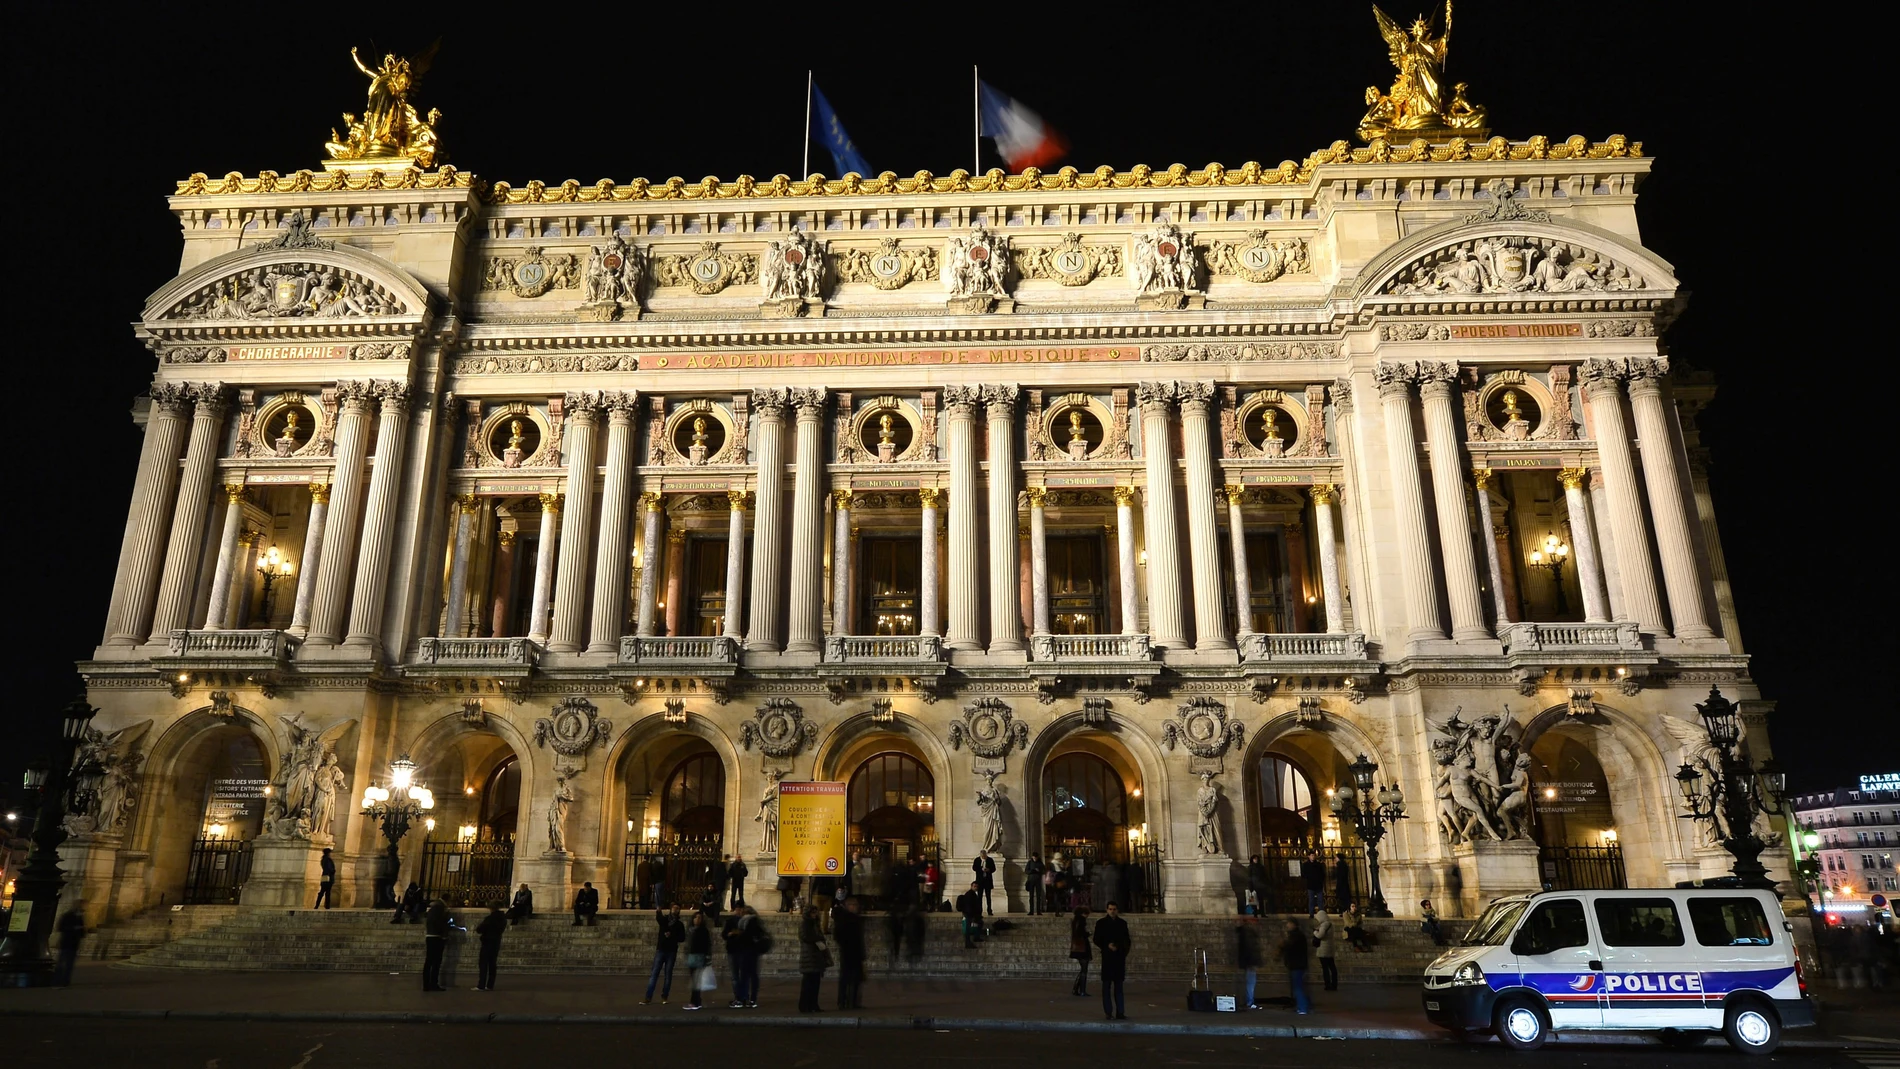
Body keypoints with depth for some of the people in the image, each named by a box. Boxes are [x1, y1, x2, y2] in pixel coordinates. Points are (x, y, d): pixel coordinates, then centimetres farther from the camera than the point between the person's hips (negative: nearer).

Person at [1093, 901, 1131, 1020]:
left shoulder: (1122, 923, 10)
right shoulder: (1101, 923, 2)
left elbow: (1126, 939, 14)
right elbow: (1096, 940, 1)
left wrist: (1125, 951, -2)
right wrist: (1107, 945, -14)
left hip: (1119, 957, 3)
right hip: (1107, 957, -3)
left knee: (1118, 985, 6)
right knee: (1107, 985, -1)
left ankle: (1120, 1012, 8)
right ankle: (1108, 1012, 2)